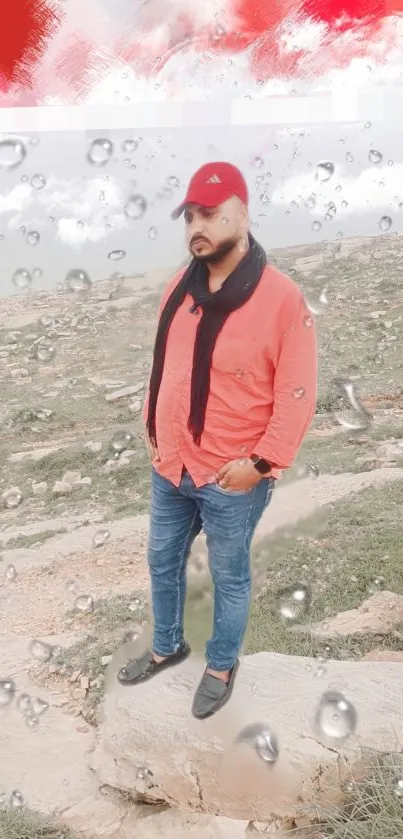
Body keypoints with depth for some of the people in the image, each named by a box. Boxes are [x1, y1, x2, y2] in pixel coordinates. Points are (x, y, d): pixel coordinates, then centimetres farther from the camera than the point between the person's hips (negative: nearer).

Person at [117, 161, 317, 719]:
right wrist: (152, 430, 11)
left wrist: (261, 461, -17)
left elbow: (297, 395, -15)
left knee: (229, 577, 14)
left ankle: (222, 666, 39)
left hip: (232, 480, -6)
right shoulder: (180, 288, 1)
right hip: (170, 468, 6)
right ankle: (167, 647, 47)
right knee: (163, 562, 22)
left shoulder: (282, 298, -17)